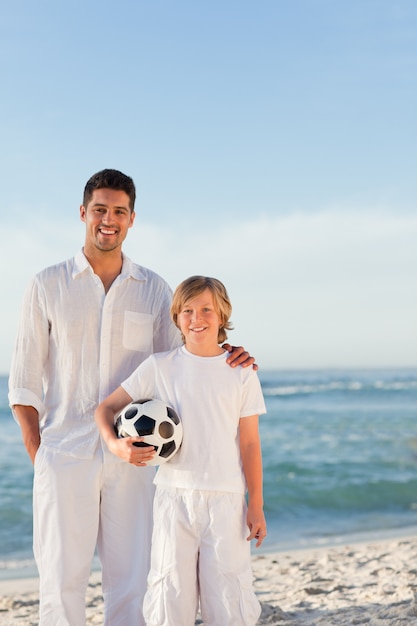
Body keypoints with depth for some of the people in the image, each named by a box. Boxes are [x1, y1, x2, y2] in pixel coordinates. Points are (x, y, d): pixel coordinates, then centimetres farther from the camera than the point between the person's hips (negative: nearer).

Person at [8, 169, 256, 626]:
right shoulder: (48, 286, 3)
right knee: (61, 579, 0)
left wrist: (224, 357, -7)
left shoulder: (153, 290, 9)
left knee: (131, 579, 4)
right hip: (65, 455, -1)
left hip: (130, 457, 2)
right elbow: (24, 379, 4)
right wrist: (37, 453, -3)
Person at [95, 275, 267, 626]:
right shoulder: (160, 367, 3)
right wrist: (114, 443, -13)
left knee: (229, 598, 1)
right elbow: (106, 408, 7)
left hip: (226, 498, 0)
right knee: (170, 594, 5)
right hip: (175, 495, 0)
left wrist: (256, 505, 2)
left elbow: (249, 443, 4)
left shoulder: (241, 373, 3)